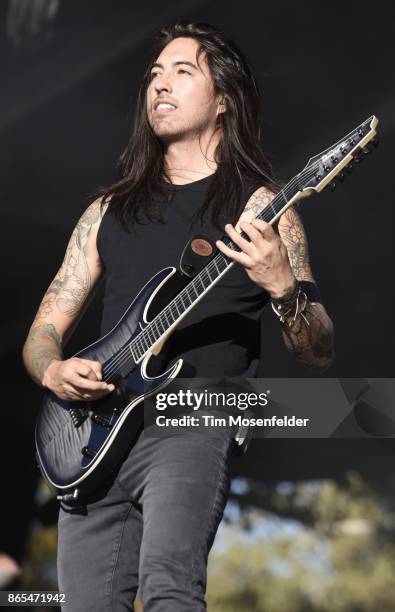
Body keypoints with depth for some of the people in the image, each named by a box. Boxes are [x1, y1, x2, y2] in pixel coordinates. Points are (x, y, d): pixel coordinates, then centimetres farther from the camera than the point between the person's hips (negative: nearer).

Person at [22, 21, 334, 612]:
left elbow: (320, 354, 1)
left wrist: (282, 286, -19)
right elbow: (43, 332, 19)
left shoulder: (257, 204, 6)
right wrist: (55, 371, -4)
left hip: (196, 426, -5)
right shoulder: (110, 210, 19)